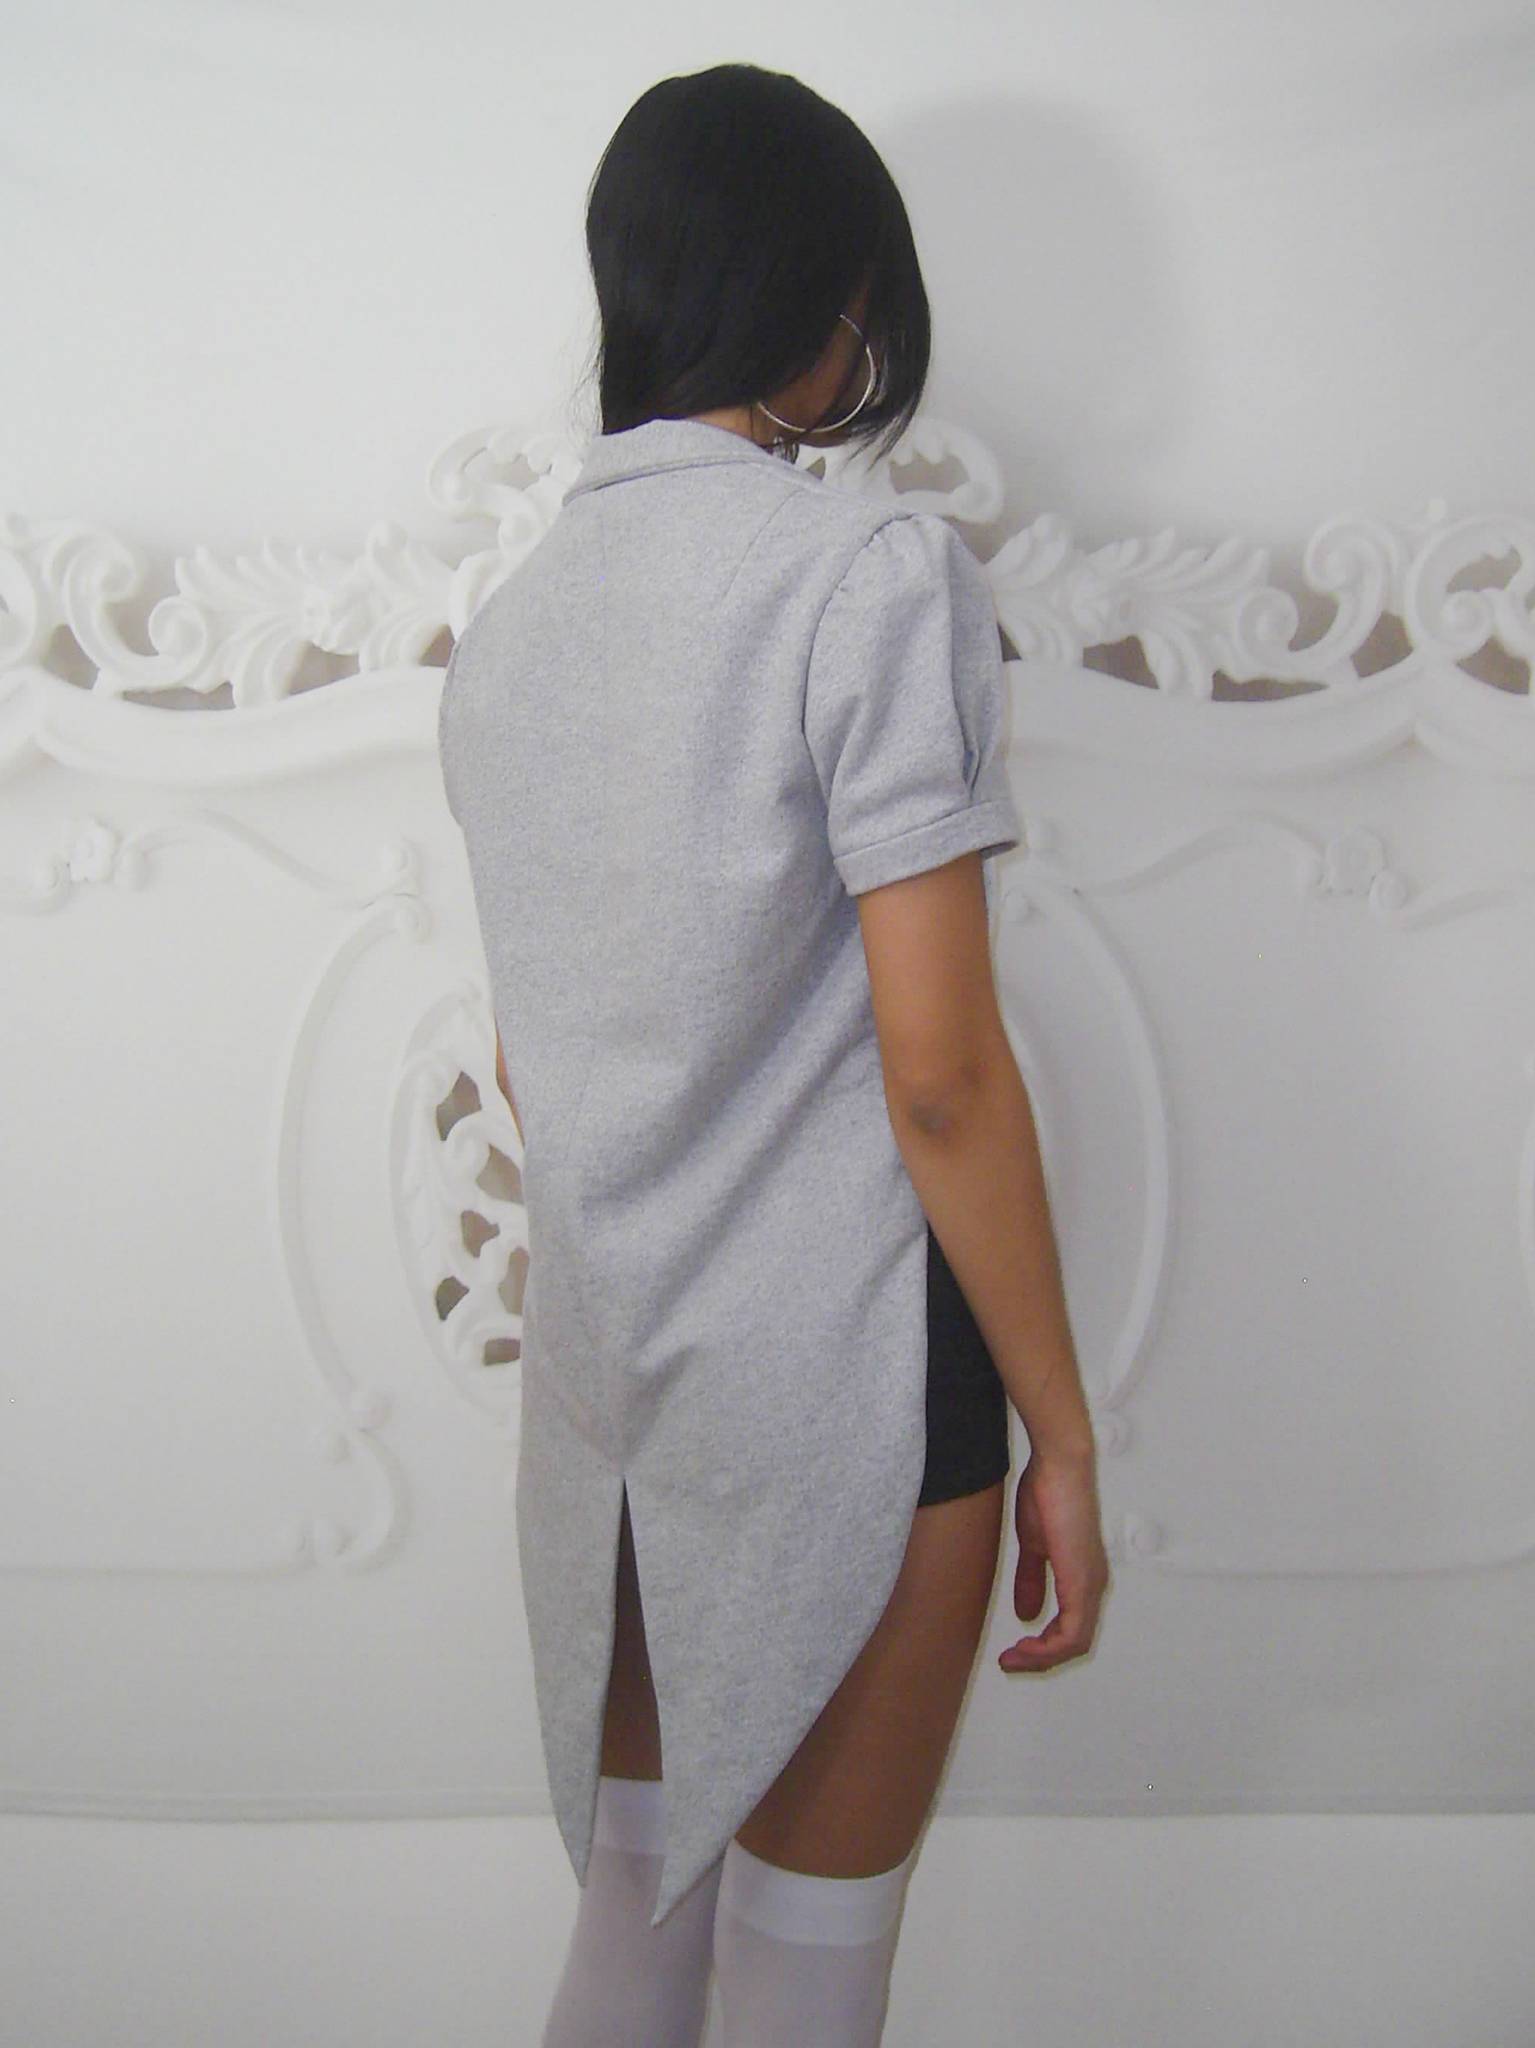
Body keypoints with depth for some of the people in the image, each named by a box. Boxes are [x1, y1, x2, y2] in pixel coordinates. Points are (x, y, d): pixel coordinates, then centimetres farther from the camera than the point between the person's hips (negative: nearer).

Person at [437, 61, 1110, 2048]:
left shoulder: (509, 617, 6)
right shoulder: (876, 575, -15)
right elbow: (940, 1070, -18)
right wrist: (1063, 1437, -9)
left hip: (600, 1362, 7)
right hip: (843, 1375, -6)